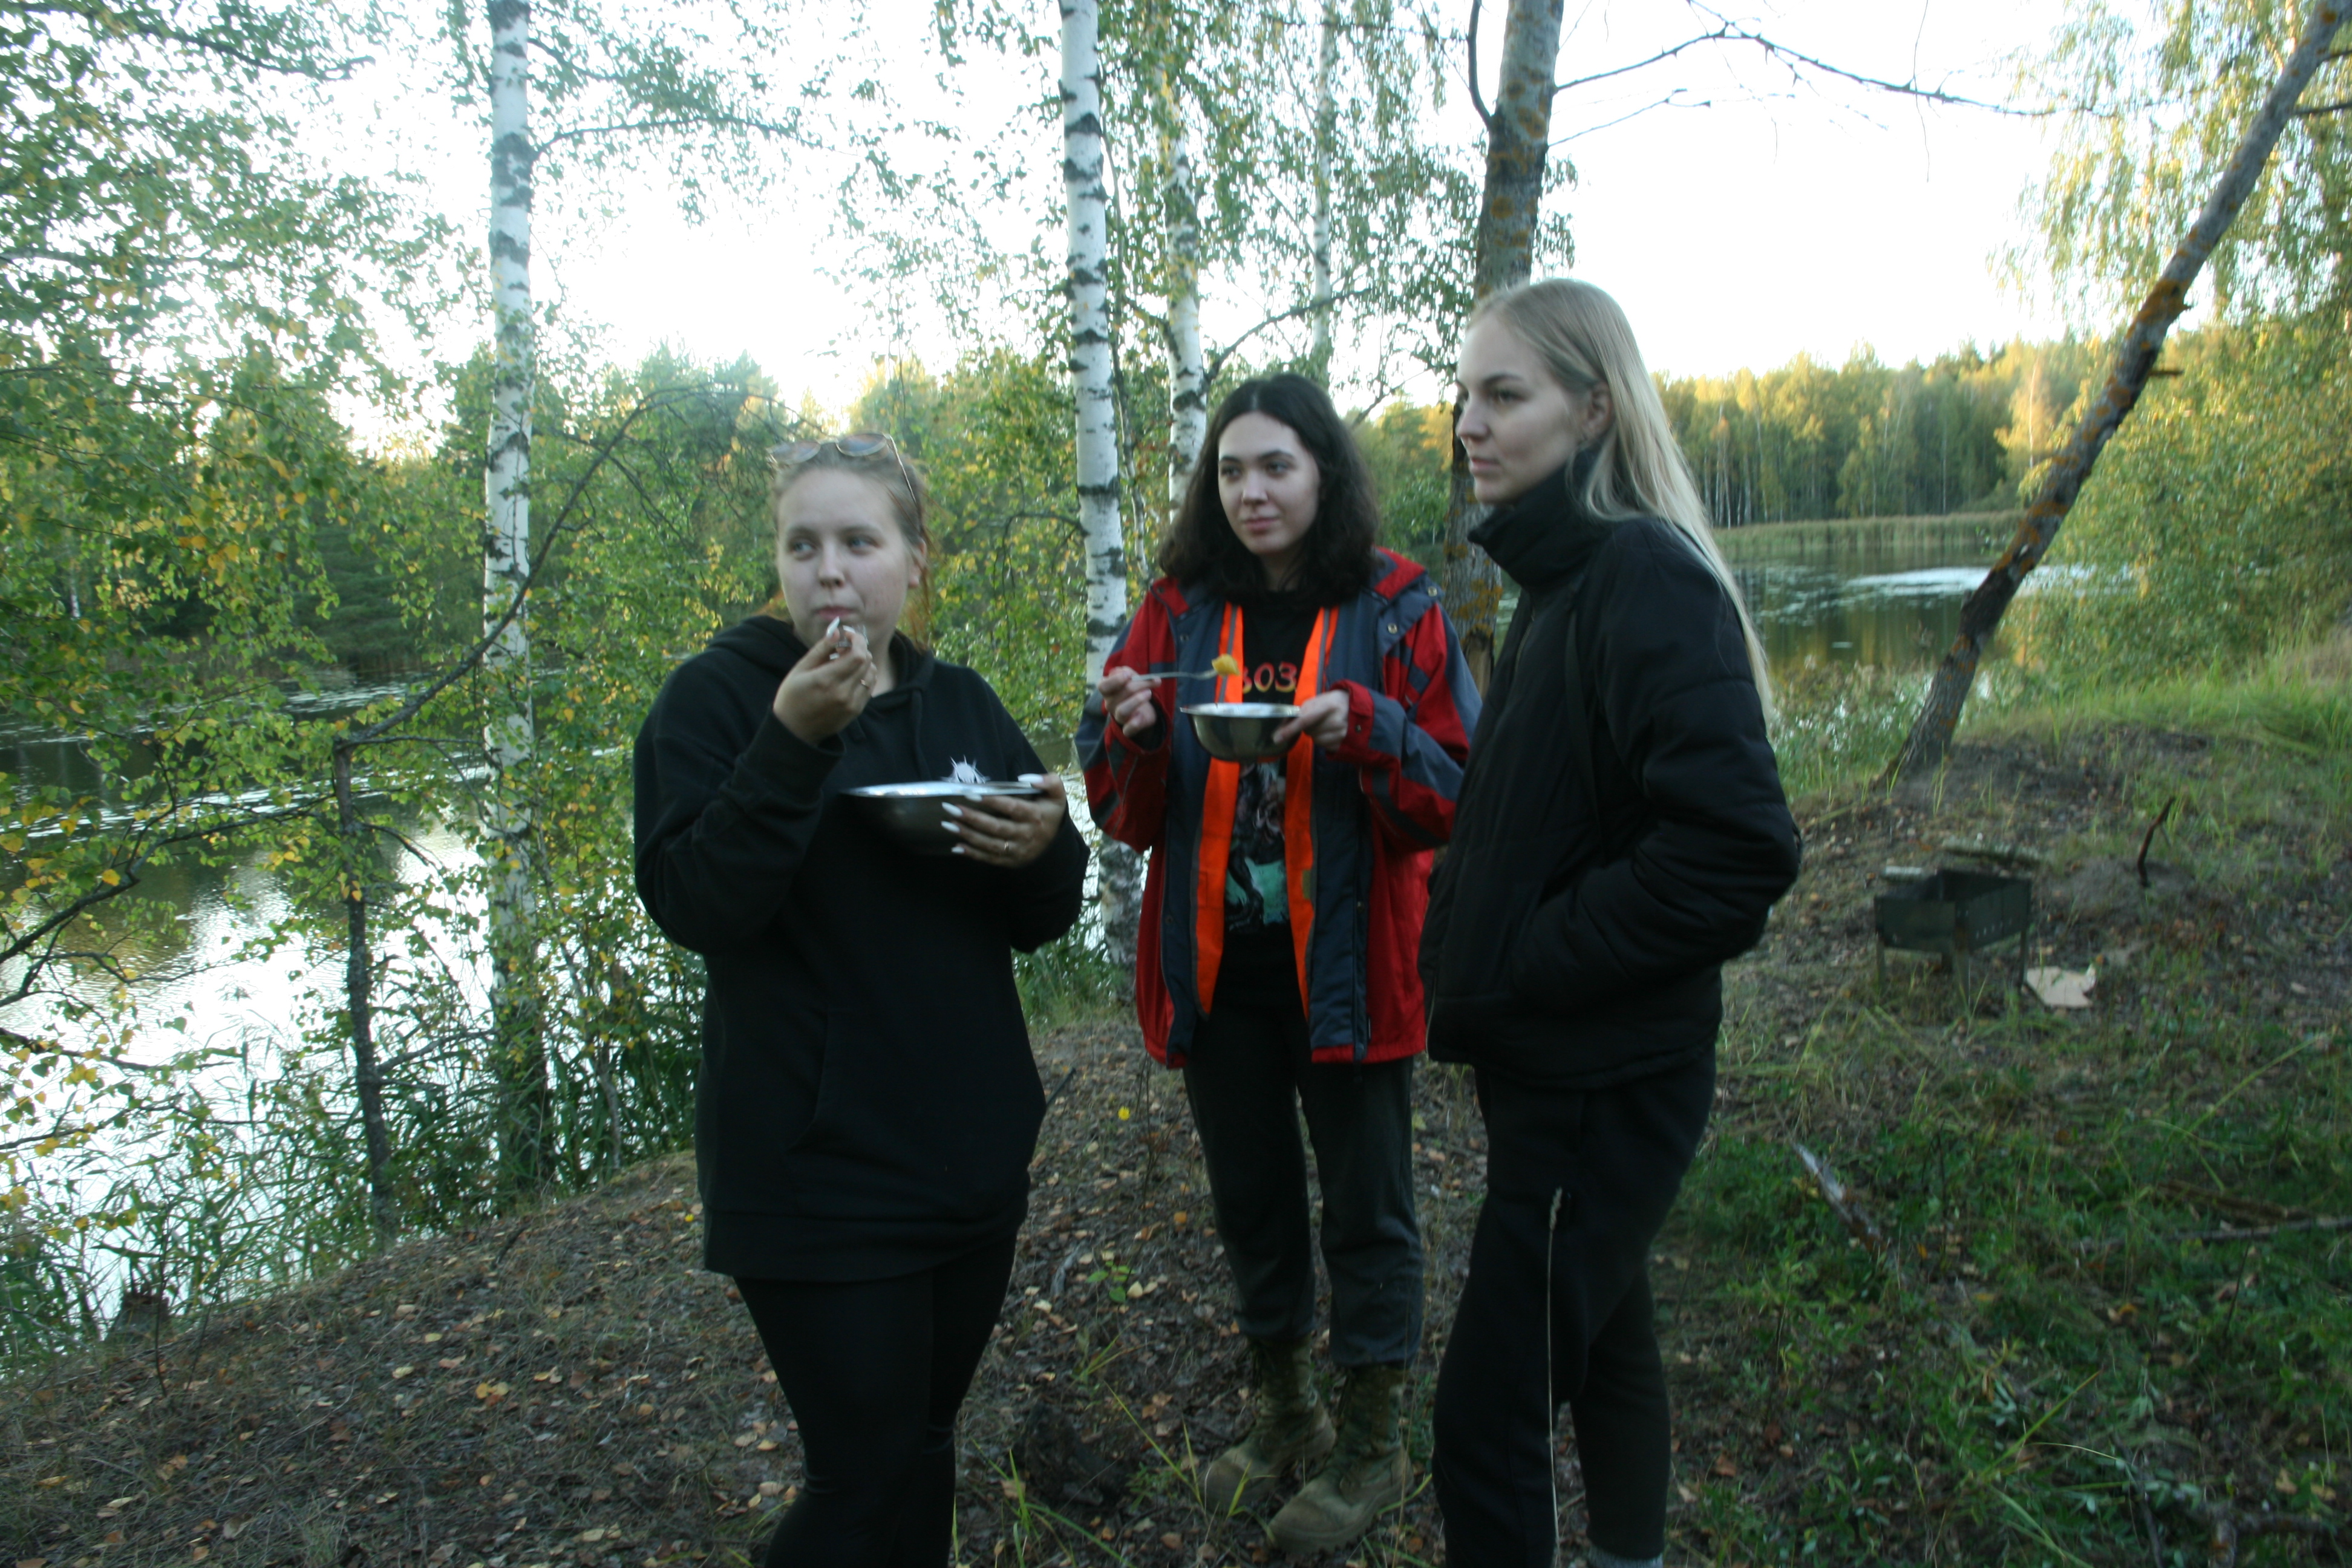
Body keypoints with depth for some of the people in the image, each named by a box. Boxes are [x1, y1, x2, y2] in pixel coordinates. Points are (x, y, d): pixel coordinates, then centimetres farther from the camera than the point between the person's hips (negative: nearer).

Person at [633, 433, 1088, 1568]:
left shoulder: (962, 704, 8)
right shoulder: (718, 695, -6)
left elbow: (1039, 924, 9)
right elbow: (693, 909, -17)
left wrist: (1046, 848, -14)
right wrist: (793, 742, -26)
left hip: (973, 1153, 5)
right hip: (815, 1168, -5)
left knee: (925, 1442, 17)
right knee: (867, 1473, -2)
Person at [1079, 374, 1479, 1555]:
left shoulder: (1395, 610, -5)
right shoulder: (1179, 613, 3)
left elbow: (1456, 794, -7)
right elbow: (1128, 816, 3)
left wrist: (1366, 727, -24)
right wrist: (1130, 737, -18)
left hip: (1346, 962, -3)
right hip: (1215, 963, 4)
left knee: (1364, 1207, 9)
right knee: (1250, 1199, 18)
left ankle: (1373, 1444, 31)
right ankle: (1285, 1415, 40)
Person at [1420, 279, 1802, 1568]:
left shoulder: (1645, 581, -19)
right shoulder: (1561, 577, 10)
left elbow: (1738, 847, -28)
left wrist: (1514, 968, -20)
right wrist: (1471, 956, 5)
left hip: (1604, 1086, -9)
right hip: (1552, 1065, 9)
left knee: (1485, 1414, -2)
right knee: (1601, 1343, 24)